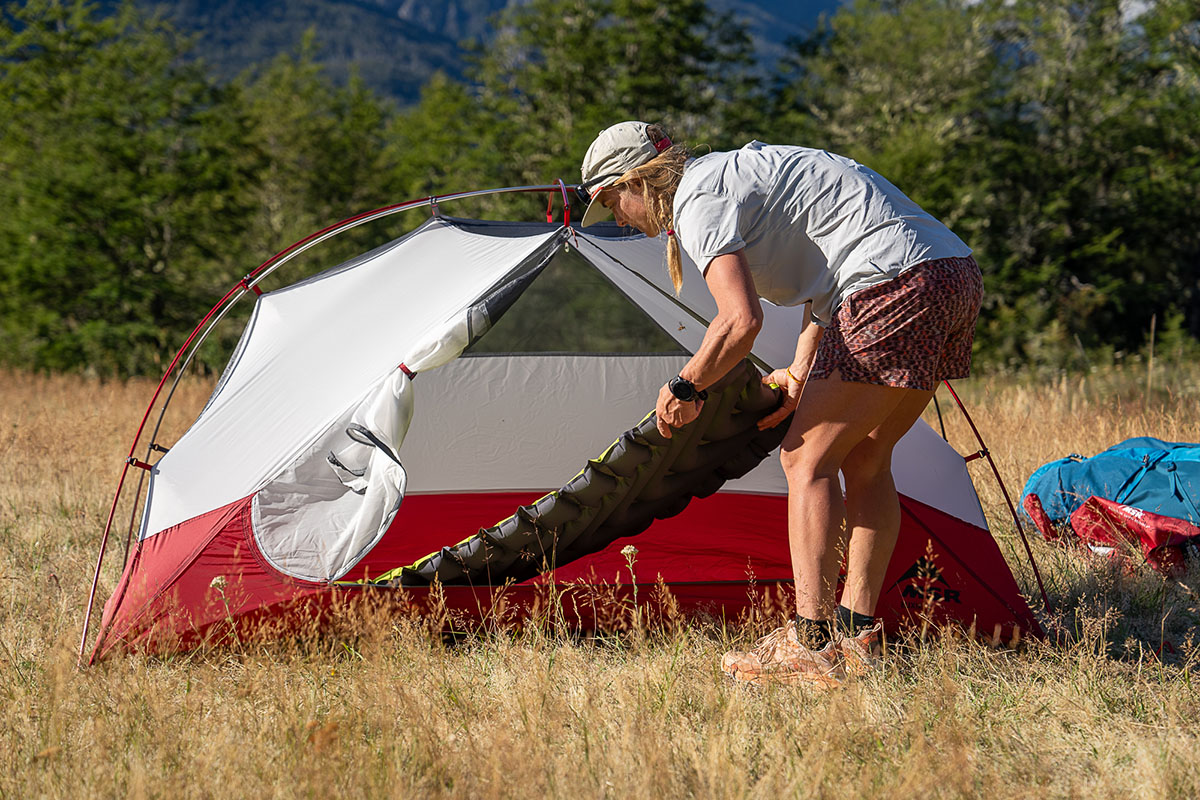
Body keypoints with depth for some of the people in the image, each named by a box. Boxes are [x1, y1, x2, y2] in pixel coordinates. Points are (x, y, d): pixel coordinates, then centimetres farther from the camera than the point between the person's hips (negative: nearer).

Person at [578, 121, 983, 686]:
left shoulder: (699, 203, -6)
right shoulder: (736, 170, 26)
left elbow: (740, 320, -19)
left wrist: (686, 388, -3)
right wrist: (800, 376, 25)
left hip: (898, 287, -10)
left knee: (808, 458, -5)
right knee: (864, 459, 16)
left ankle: (811, 646, -8)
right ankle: (857, 635, 17)